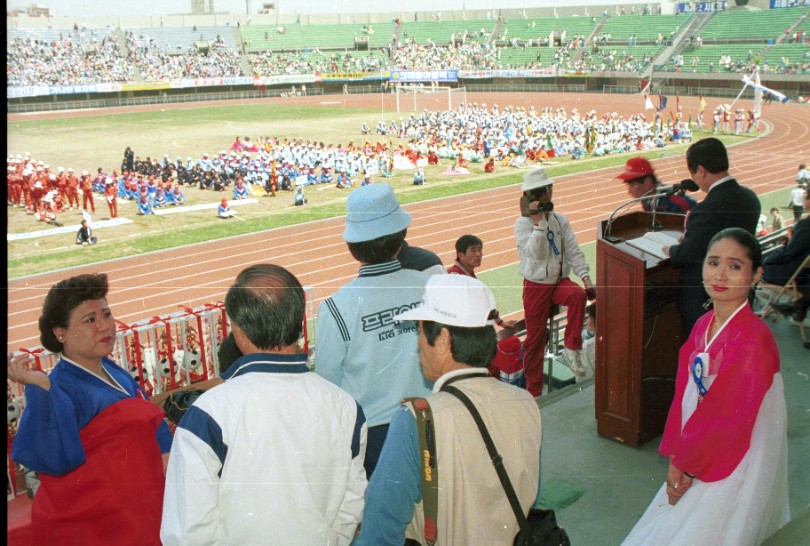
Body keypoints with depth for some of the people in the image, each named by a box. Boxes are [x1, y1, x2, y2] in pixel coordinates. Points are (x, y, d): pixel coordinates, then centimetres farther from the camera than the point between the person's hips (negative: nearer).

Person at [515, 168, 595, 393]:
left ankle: (571, 349, -20)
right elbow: (536, 252, -21)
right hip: (536, 285, -2)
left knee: (579, 294, -32)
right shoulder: (522, 224, -7)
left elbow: (573, 251, 0)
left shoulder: (560, 220, 4)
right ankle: (533, 391, 16)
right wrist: (539, 221, -25)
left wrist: (585, 277, -12)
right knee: (535, 337, 3)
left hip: (560, 281, 3)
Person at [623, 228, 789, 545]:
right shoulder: (704, 325, 1)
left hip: (732, 468, -8)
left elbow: (730, 420, -21)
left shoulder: (753, 341, -24)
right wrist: (676, 456, -3)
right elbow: (684, 394, 4)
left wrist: (684, 464, -11)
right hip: (698, 457, 8)